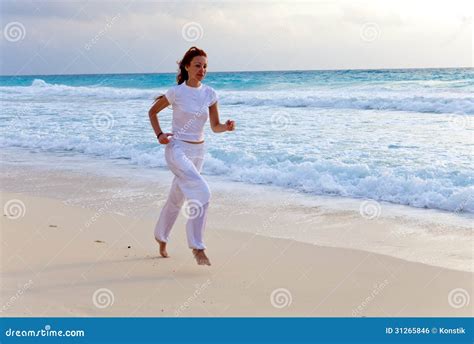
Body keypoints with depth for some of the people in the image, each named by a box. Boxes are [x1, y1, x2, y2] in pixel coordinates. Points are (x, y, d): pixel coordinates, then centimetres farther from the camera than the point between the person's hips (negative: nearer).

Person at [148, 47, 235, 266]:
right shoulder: (176, 92, -10)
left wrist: (226, 127, -16)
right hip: (177, 149, -5)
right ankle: (197, 247, -16)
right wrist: (159, 134, -8)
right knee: (202, 193, -24)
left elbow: (215, 126, 5)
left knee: (177, 198, 20)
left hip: (198, 151, 6)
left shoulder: (209, 94, 2)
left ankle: (161, 238, 42)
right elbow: (152, 112, 5)